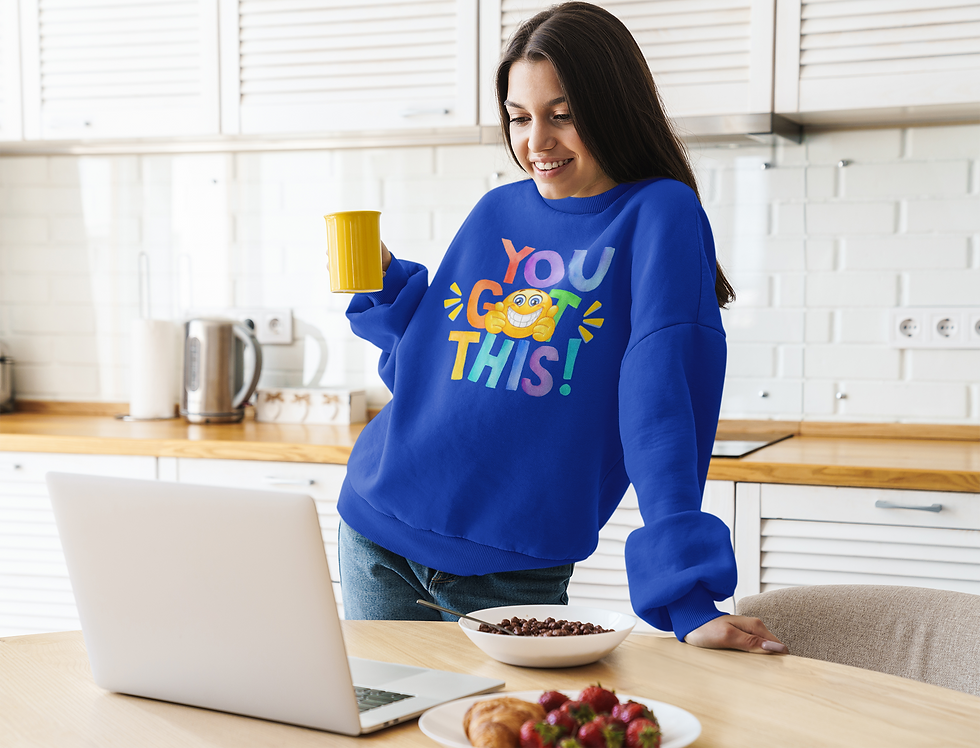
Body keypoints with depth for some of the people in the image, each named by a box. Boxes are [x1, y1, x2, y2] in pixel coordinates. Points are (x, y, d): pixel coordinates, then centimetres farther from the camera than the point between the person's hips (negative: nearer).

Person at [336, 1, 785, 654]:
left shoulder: (657, 215, -8)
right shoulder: (496, 214, 7)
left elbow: (663, 396, -20)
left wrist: (688, 596, -27)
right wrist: (385, 285, -1)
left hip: (514, 570, -4)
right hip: (377, 532, 5)